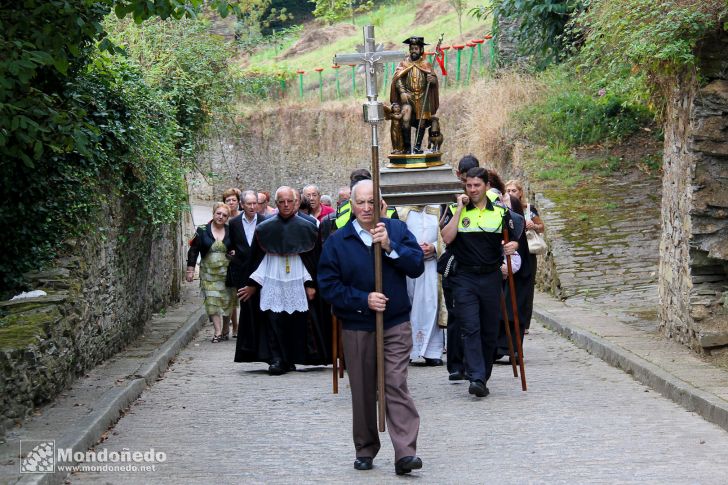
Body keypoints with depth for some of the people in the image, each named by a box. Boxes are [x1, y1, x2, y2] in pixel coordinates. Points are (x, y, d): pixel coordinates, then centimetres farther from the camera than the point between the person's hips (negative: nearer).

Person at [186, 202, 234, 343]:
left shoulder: (231, 231, 6)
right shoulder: (202, 231, 2)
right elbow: (194, 250, 2)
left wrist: (235, 252, -5)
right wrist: (190, 269, -3)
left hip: (226, 272, 1)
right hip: (209, 272, -1)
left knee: (227, 300, 0)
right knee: (212, 300, -8)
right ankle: (218, 332, -8)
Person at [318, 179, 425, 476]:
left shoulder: (397, 230, 3)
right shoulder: (337, 241, 0)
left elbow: (417, 266, -7)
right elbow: (328, 285, -3)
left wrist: (390, 246, -19)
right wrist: (363, 299, -13)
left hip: (396, 324, -1)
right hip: (356, 327, 1)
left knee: (396, 385, -10)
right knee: (363, 392, 8)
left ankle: (405, 452, -16)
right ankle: (365, 450, 21)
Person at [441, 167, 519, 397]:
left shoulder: (500, 211, 6)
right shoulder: (457, 210, 2)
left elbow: (511, 238, 15)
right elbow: (447, 238, -12)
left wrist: (513, 245, -9)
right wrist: (460, 208, -11)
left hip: (491, 276, 2)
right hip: (464, 277, -2)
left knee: (490, 330, 7)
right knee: (470, 328, -12)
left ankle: (484, 377, 19)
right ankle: (476, 378, -18)